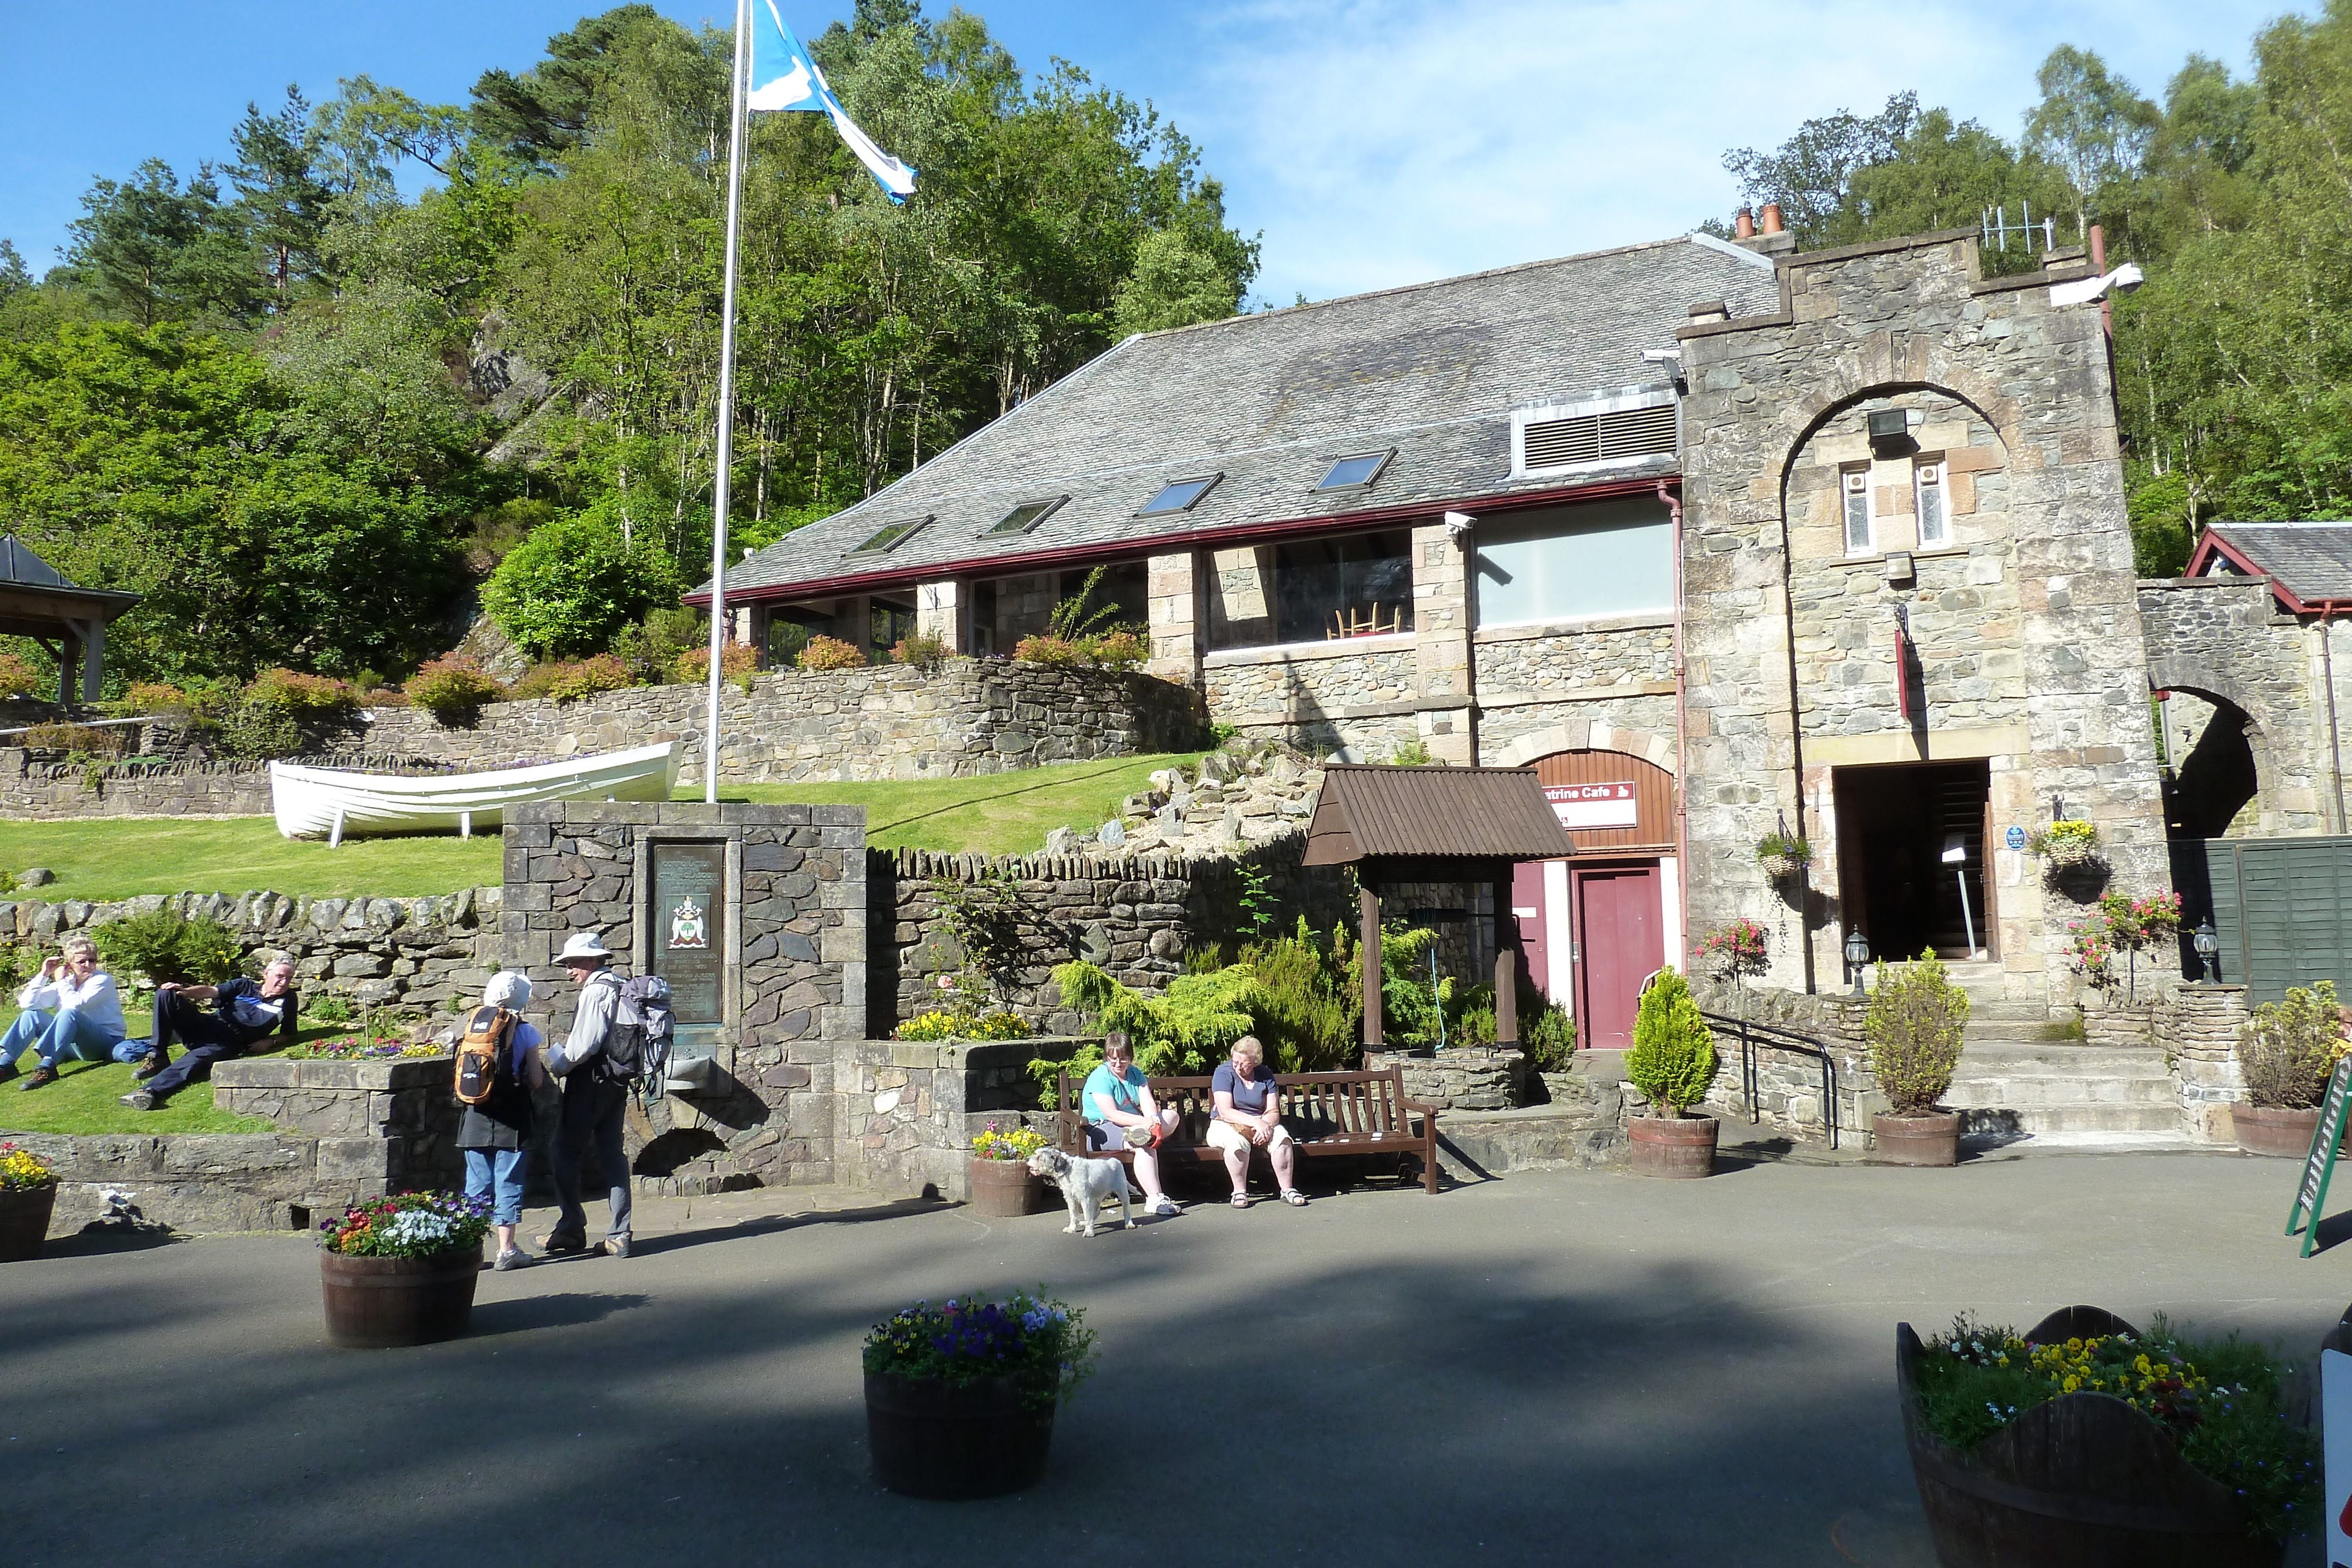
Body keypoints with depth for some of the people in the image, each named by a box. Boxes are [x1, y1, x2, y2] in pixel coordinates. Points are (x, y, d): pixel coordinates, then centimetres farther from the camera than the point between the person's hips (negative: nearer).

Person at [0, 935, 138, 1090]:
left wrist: (62, 981, -9)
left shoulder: (102, 980, -7)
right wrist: (43, 975, -3)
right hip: (74, 1047, 7)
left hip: (105, 1042, -7)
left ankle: (47, 1067, -46)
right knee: (32, 1015, -3)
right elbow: (27, 1003, 4)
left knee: (69, 1013, -33)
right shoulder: (66, 983, 11)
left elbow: (76, 1005, -22)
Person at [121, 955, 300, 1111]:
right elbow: (212, 991, 5)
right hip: (205, 1025, 4)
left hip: (228, 1043, -4)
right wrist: (185, 991, -14)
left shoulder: (288, 1001, 12)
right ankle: (158, 1058, -16)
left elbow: (288, 1035, 15)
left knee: (198, 1059, -37)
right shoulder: (245, 986, 17)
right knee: (166, 994, -14)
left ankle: (152, 1091, -57)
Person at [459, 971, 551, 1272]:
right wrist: (541, 1069, 14)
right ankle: (506, 1251, 5)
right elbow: (536, 1081, -7)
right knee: (508, 1184, 3)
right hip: (511, 1122, -3)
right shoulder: (525, 1033, -6)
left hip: (476, 1120, 3)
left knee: (476, 1183, 10)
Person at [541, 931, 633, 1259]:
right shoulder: (622, 989, 13)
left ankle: (572, 1229, 6)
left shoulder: (595, 991, -14)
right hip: (618, 1082, 9)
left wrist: (562, 1063, -6)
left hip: (591, 1081, -9)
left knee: (566, 1151, 2)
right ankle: (619, 1236, 8)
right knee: (613, 1153, 8)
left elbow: (586, 1043, -22)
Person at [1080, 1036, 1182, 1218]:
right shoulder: (1100, 1078, -13)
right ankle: (1156, 1199, -42)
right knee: (1143, 1146, -34)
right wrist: (1144, 1122, -32)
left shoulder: (1136, 1074, 9)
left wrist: (1155, 1122, -27)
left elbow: (1148, 1104, -4)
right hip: (1101, 1129, -8)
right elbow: (1112, 1115, -23)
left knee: (1171, 1115, -5)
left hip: (1133, 1124, 8)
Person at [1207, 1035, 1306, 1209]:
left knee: (1281, 1137, -28)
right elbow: (1225, 1112, -19)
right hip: (1226, 1126, -3)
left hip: (1262, 1123, 3)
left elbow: (1273, 1112, -2)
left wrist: (1265, 1126, -26)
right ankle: (1239, 1192, -24)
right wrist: (1256, 1122, -29)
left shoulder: (1266, 1075, 2)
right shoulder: (1224, 1072, -10)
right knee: (1237, 1141, -38)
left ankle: (1287, 1190, -18)